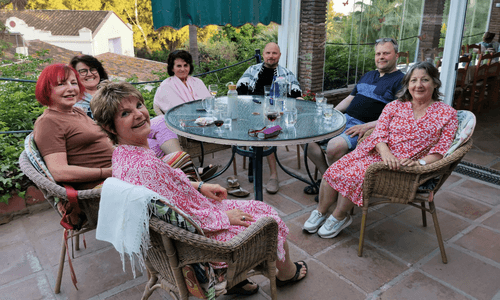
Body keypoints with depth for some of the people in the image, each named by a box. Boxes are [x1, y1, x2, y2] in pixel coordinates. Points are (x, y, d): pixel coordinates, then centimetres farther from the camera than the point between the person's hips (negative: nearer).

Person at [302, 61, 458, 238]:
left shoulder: (447, 114, 3)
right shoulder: (394, 106, 9)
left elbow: (441, 149, -3)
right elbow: (379, 132, -2)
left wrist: (420, 162, -22)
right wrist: (386, 153, -23)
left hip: (401, 165, -3)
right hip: (373, 152, 4)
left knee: (353, 176, -27)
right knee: (333, 171, -19)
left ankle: (340, 217, -2)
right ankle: (320, 212, 3)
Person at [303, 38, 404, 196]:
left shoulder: (400, 81, -2)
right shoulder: (368, 75, 23)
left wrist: (367, 126, -21)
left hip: (366, 128, -8)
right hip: (344, 119, 8)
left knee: (335, 146, -34)